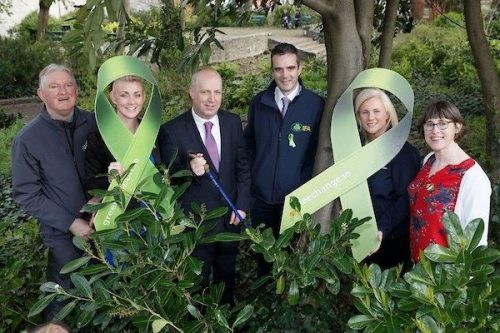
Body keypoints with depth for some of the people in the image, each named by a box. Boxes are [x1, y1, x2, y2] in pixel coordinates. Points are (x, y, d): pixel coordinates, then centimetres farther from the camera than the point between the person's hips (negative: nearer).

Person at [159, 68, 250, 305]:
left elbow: (242, 167, 5)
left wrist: (241, 206, -2)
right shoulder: (172, 131, -16)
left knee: (227, 278, 24)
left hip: (231, 218, 4)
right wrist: (190, 170, -32)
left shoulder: (233, 123, -3)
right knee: (198, 283, 15)